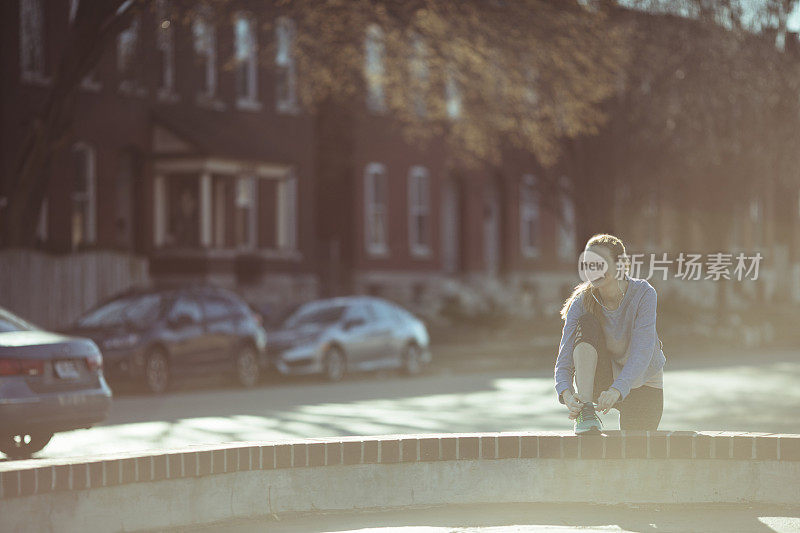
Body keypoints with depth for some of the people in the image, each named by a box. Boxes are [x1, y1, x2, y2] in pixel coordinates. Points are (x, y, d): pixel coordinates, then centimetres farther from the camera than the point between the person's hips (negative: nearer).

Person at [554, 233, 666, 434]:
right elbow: (564, 357, -22)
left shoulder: (643, 293, -23)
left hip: (642, 383, 0)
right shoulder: (581, 302, -17)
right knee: (587, 324, -27)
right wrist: (566, 393, -43)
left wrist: (617, 390, -46)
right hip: (600, 381, 0)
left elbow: (643, 351, -32)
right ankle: (586, 412, -27)